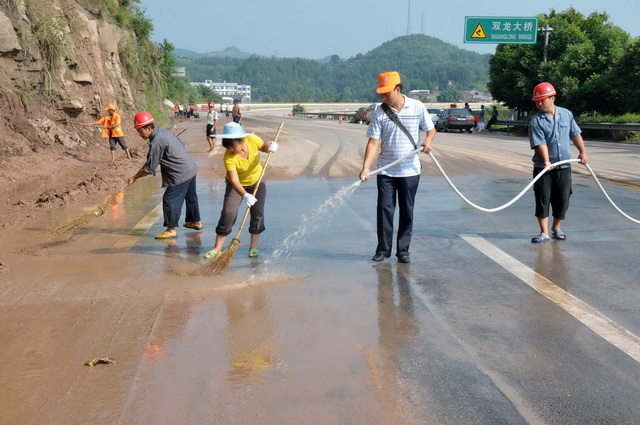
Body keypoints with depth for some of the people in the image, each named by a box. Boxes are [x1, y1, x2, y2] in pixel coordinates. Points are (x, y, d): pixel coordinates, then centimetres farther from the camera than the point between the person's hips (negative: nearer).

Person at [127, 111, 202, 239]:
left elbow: (150, 168, -17)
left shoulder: (156, 142, -21)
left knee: (170, 200, -4)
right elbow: (182, 146, 17)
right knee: (190, 196, 23)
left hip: (181, 174, -10)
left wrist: (134, 178, -7)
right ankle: (196, 221, 38)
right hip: (191, 168, 10)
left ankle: (171, 230, 1)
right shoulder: (165, 131, 6)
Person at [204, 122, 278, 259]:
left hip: (257, 182, 3)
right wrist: (245, 195, -54)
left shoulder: (252, 139, -25)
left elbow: (263, 146, -3)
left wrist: (270, 146, -26)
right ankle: (217, 248, -2)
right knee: (228, 213, -12)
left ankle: (253, 247, 13)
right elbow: (234, 181, -39)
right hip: (237, 186, -3)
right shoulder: (229, 158, -32)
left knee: (258, 214, -3)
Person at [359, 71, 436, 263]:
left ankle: (403, 250, 16)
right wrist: (366, 168, -20)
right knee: (384, 209, 0)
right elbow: (373, 142, -9)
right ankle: (383, 249, 11)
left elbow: (431, 129, 8)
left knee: (407, 212, 6)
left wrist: (427, 141, -15)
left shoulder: (418, 107, -2)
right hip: (386, 172, 0)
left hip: (410, 170, 0)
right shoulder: (380, 113, -4)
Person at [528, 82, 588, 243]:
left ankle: (556, 228, 26)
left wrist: (582, 151, 10)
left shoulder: (566, 114, 5)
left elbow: (575, 134, 15)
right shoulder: (536, 121, -8)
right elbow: (540, 143, -18)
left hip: (564, 167, 3)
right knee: (542, 199, -3)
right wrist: (546, 162, -30)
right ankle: (544, 232, 5)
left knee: (562, 199, 7)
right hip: (543, 168, -3)